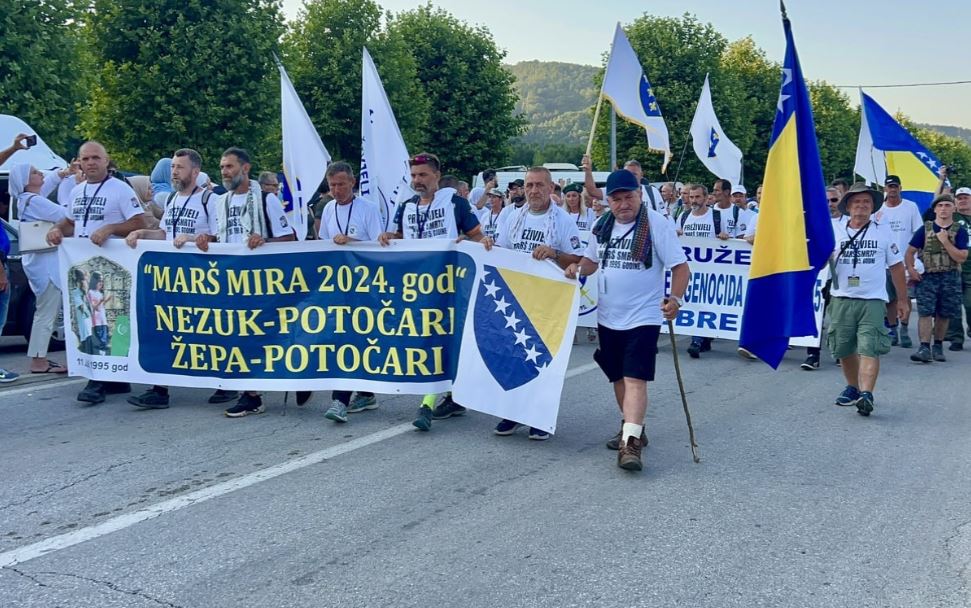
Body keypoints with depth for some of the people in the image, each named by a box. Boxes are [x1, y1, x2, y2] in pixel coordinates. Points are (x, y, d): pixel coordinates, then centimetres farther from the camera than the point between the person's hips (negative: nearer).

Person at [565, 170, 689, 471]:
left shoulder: (657, 224, -12)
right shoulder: (603, 226, 6)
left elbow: (680, 265, -12)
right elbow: (592, 259, 19)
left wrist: (675, 298, -29)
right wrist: (578, 268, -4)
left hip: (643, 318, -7)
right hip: (608, 317, 7)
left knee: (635, 378, -15)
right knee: (618, 377, 16)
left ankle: (631, 443, -19)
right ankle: (632, 428, 33)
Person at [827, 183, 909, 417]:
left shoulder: (883, 233, 8)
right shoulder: (835, 232, 9)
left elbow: (896, 267, 12)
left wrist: (902, 300, 11)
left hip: (873, 301, -2)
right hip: (842, 299, 2)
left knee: (869, 349, -14)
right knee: (843, 349, 9)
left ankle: (866, 394, -23)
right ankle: (852, 388, 28)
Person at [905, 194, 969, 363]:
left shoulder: (960, 231, 3)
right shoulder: (925, 229, 5)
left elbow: (961, 258, -7)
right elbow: (910, 251, 6)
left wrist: (945, 241, -13)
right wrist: (911, 269, -8)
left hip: (950, 278, 1)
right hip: (927, 277, -1)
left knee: (943, 314, 9)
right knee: (925, 312, -10)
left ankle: (938, 347, 22)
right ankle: (924, 348, -12)